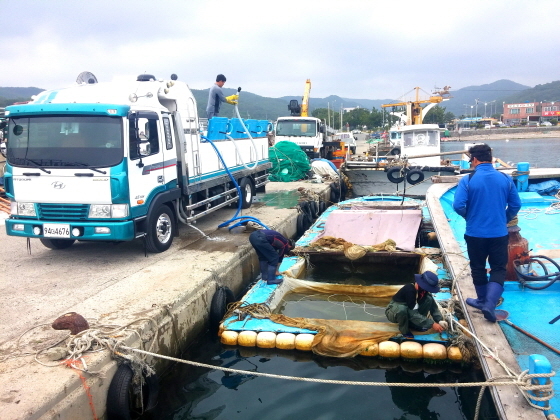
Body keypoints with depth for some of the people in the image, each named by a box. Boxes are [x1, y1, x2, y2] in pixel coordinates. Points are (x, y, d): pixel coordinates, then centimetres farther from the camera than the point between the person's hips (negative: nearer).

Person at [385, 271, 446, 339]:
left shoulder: (423, 289, -14)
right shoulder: (410, 290, -35)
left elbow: (433, 306, -8)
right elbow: (413, 314, -36)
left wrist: (440, 320, -23)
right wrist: (432, 324, -36)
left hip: (409, 310, 6)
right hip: (393, 311, -6)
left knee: (429, 299, -15)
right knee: (401, 309, -42)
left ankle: (412, 324, -3)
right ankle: (404, 331, -12)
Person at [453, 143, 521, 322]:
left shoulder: (467, 180, -11)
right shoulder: (505, 179, -2)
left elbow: (458, 206, -17)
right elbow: (516, 205, 2)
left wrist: (469, 216, 4)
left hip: (475, 233, -1)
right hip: (499, 233, 1)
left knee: (478, 268, 17)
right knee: (498, 269, 10)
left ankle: (483, 301, 32)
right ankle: (489, 304, -5)